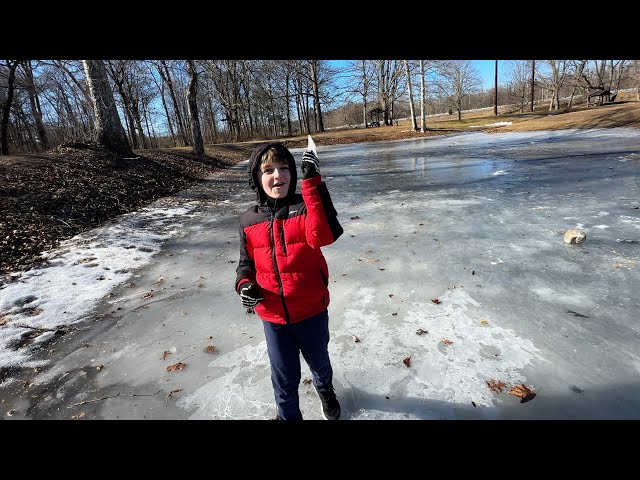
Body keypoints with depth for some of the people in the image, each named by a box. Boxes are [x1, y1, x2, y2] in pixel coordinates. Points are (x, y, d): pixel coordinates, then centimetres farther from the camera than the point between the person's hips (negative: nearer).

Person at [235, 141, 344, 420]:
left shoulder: (306, 207, -13)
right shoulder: (249, 221, -4)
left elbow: (324, 235, -35)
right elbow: (246, 263, 9)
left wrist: (312, 181, -36)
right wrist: (246, 286, -12)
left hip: (311, 310, -1)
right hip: (273, 316, 2)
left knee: (319, 361, 25)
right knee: (284, 376, 19)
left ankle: (325, 390, 60)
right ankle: (287, 415, 50)